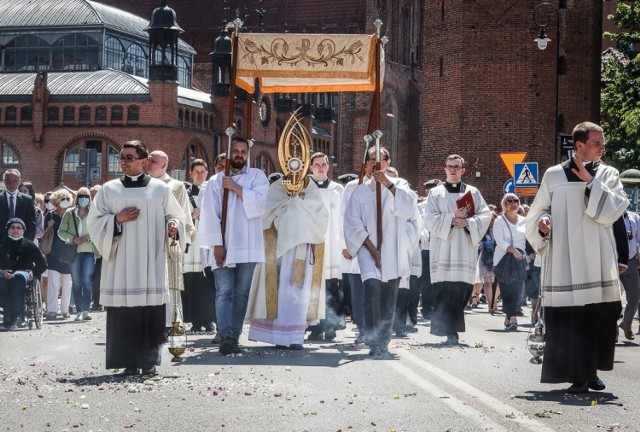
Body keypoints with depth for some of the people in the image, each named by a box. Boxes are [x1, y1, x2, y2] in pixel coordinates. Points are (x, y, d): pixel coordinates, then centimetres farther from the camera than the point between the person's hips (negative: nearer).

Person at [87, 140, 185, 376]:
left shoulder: (160, 189, 8)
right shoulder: (109, 189, 9)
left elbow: (174, 215, 13)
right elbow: (93, 221, 8)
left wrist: (173, 225, -9)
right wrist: (117, 220, -8)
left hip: (151, 262, 0)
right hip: (121, 263, 0)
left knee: (151, 313, -4)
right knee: (123, 313, -5)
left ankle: (149, 361, 3)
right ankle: (129, 362, 0)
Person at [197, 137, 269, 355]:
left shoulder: (257, 176, 9)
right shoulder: (216, 181, 9)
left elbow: (259, 201, -9)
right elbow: (211, 214, 0)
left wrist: (236, 188, -9)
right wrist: (217, 244, -9)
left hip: (248, 246, 1)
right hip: (224, 246, -1)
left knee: (241, 294, 3)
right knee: (224, 292, -9)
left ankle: (233, 337, 9)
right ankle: (226, 337, -16)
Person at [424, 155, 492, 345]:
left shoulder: (473, 192, 15)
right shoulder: (436, 193, 11)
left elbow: (485, 216, 5)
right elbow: (431, 220, 0)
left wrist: (467, 222, -11)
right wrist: (453, 218, -10)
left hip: (465, 249, 1)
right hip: (443, 250, -1)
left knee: (461, 291, -5)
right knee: (444, 292, -10)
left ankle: (452, 331, 2)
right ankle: (449, 332, -8)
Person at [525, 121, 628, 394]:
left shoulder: (608, 175, 9)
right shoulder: (554, 176, 6)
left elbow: (614, 210, -6)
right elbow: (538, 211, 11)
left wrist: (591, 182, -10)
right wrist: (543, 221, -11)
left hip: (597, 263, 2)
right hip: (564, 261, -1)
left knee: (599, 317, 0)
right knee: (568, 318, -6)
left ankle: (590, 371, 16)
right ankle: (578, 375, 0)